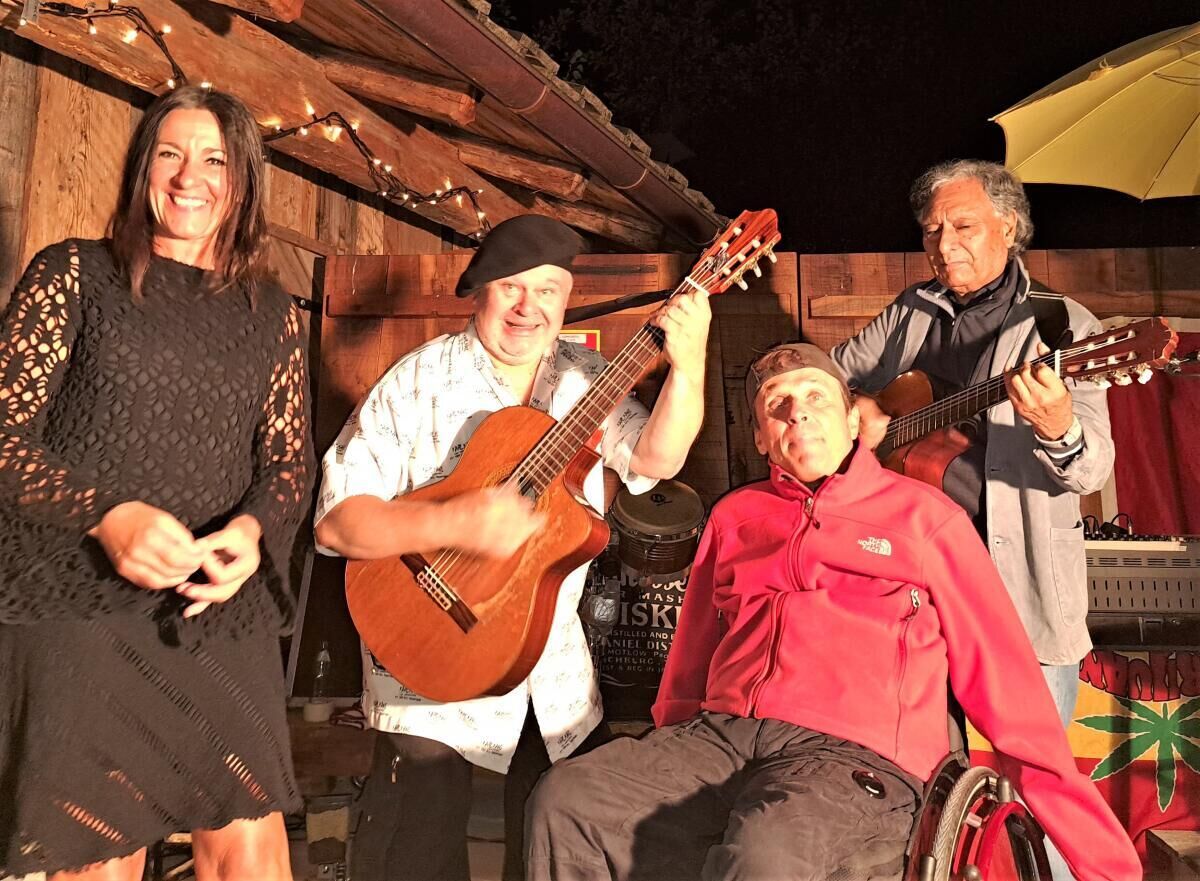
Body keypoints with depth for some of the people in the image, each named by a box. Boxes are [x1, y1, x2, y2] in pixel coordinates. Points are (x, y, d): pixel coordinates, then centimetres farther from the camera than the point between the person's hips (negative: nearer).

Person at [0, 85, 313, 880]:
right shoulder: (74, 275, 3)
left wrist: (253, 529, -11)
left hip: (220, 614, 2)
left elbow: (291, 460, 9)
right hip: (77, 607, -2)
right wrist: (107, 515, -18)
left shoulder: (272, 313, 11)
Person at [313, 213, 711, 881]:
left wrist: (689, 364, -27)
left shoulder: (585, 377, 1)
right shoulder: (420, 380, -12)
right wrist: (454, 523, -32)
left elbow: (657, 458, -12)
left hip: (558, 674, 4)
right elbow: (336, 521, -17)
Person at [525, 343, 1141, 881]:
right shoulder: (734, 516, 19)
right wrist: (659, 770, 15)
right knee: (564, 801, -21)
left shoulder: (924, 515, 9)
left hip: (854, 757, -3)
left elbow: (1008, 690, 9)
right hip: (717, 734, 4)